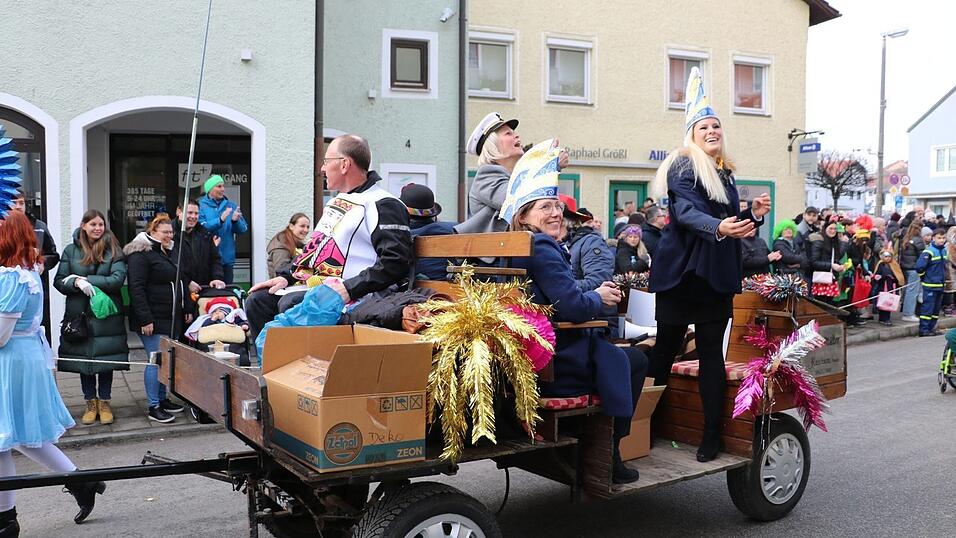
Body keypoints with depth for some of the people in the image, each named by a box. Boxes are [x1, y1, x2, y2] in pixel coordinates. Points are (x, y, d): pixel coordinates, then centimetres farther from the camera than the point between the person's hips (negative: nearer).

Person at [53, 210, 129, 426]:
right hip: (79, 313, 1)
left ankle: (104, 402, 18)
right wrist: (76, 283, -19)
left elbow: (118, 279, -13)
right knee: (83, 358, 8)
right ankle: (90, 403, 21)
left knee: (106, 359, 4)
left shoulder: (114, 251, 0)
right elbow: (59, 281, 1)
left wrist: (85, 280, -15)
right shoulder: (71, 250, 5)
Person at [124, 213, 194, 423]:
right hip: (154, 320, -8)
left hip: (172, 319, 8)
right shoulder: (140, 254, -11)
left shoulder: (171, 252, 17)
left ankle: (162, 399, 25)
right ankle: (153, 407, 2)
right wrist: (145, 319, -21)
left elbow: (182, 282, 24)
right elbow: (136, 288, -17)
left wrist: (188, 309, 18)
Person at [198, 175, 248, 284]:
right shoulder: (200, 205, -1)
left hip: (227, 258, 4)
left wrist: (236, 221, -12)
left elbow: (243, 229, 8)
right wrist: (220, 220, -25)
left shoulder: (231, 205, 11)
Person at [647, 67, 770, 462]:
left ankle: (712, 434, 10)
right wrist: (719, 227, -40)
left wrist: (753, 215, 4)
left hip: (718, 274, 6)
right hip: (681, 270, -6)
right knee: (666, 346, 3)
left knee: (712, 352, 5)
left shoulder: (726, 174, 17)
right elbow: (687, 212, -23)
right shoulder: (682, 167, -5)